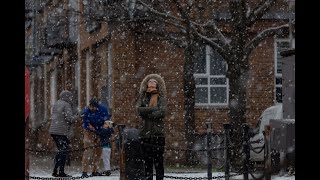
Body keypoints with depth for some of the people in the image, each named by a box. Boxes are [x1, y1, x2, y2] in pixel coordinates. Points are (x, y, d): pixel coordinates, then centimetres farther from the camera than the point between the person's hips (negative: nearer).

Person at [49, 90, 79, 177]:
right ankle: (61, 172, -7)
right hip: (62, 131, -9)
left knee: (61, 150, 17)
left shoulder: (56, 104, 18)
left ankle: (55, 171, 16)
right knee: (64, 151, -4)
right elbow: (69, 119, -16)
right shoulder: (66, 105, -9)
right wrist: (76, 116, 5)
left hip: (53, 131, 9)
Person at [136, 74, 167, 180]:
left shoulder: (161, 98, 6)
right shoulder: (142, 97, 13)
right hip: (145, 133, 2)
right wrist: (154, 109, -10)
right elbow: (139, 110, -5)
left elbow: (162, 113, -9)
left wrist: (146, 113, -6)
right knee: (147, 161, 3)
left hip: (158, 133, -2)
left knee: (158, 161, -5)